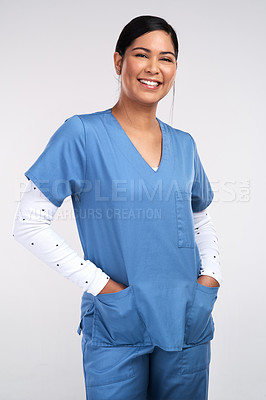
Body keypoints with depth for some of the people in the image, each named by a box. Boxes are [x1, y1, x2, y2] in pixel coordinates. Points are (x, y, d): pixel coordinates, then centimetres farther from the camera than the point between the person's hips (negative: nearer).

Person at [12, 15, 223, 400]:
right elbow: (28, 224, -12)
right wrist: (99, 283, -14)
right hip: (116, 325, -4)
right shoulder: (83, 134, -9)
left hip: (188, 322, 5)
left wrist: (211, 274, 2)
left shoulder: (184, 144, 6)